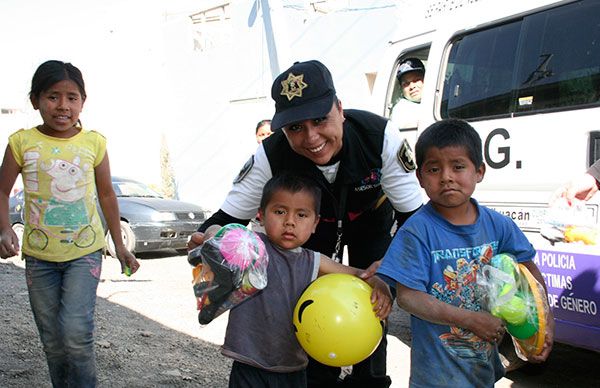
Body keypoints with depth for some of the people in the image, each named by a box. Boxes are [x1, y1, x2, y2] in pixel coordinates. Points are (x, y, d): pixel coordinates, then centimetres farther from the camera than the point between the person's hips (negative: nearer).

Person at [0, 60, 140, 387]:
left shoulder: (94, 143, -3)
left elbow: (106, 194, 7)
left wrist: (119, 246, 10)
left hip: (85, 251, -1)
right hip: (38, 256, 1)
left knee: (76, 334, -15)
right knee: (53, 344, 11)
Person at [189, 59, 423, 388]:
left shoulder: (380, 136, -38)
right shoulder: (271, 156, -35)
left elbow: (413, 213, -31)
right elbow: (230, 214, -27)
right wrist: (205, 238, -51)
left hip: (372, 218, 0)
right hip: (315, 223, 1)